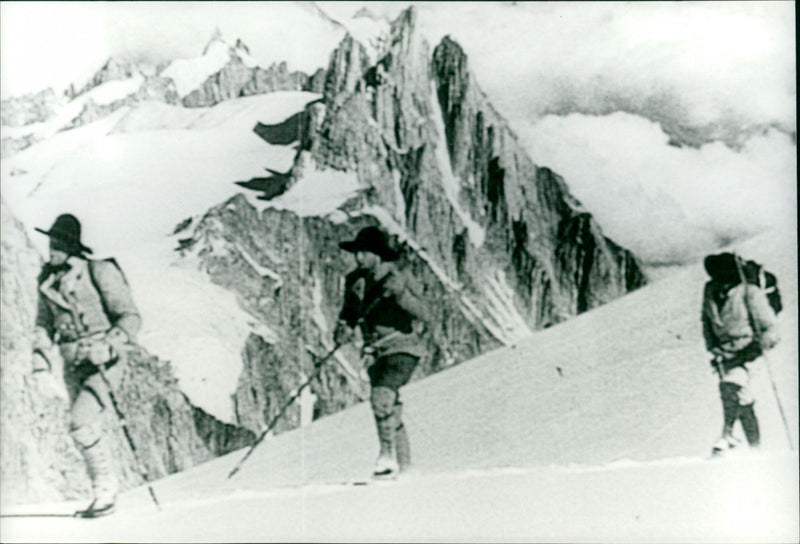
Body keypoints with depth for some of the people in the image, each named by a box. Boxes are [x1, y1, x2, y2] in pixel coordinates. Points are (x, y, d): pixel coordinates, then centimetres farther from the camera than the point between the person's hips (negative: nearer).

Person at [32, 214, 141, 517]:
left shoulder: (100, 272, -10)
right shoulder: (48, 281, 8)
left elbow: (130, 317, -9)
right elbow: (44, 322, 17)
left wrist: (109, 345, -24)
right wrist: (42, 353, -2)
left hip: (105, 362, -7)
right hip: (74, 365, 7)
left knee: (81, 423, -19)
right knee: (88, 430, 10)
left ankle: (104, 490, -4)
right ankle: (107, 492, 24)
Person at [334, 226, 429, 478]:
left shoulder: (398, 278, -15)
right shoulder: (355, 281, 2)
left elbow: (421, 315, -22)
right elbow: (350, 311, 17)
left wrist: (400, 294, -36)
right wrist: (344, 326, -4)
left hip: (402, 347, -6)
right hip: (375, 351, 6)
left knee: (382, 397, -25)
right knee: (390, 409, 11)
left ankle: (388, 455, -13)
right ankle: (403, 464, 24)